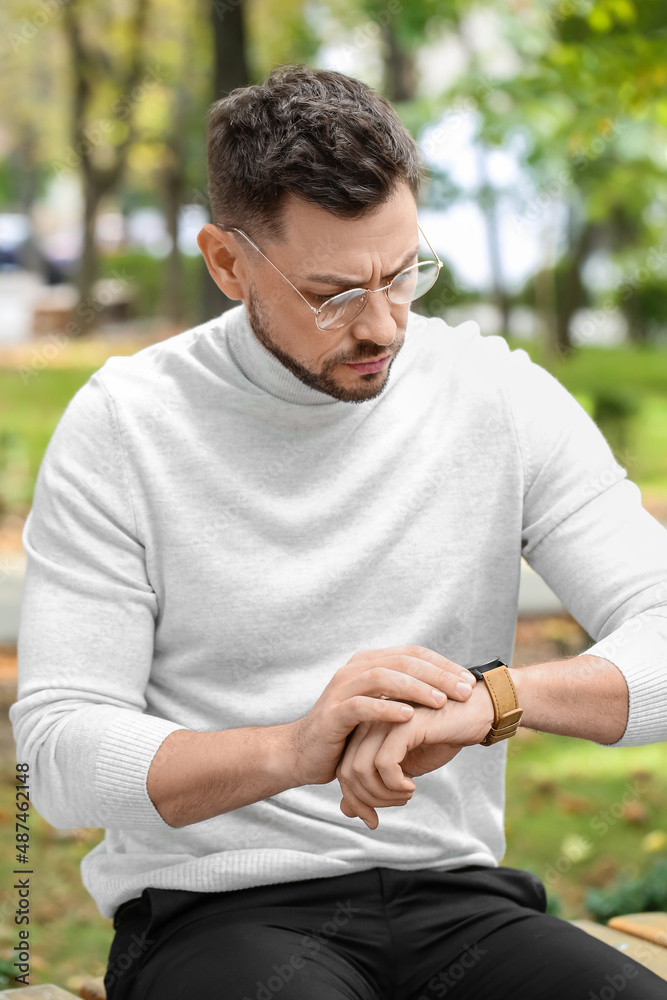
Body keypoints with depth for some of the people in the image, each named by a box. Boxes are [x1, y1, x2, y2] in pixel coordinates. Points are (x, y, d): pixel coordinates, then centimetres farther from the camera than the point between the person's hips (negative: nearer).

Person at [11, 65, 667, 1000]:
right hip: (213, 911, -2)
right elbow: (62, 758, -7)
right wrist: (294, 749, -26)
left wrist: (492, 697, -25)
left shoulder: (502, 399, 3)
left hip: (453, 893, 3)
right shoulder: (124, 427, -3)